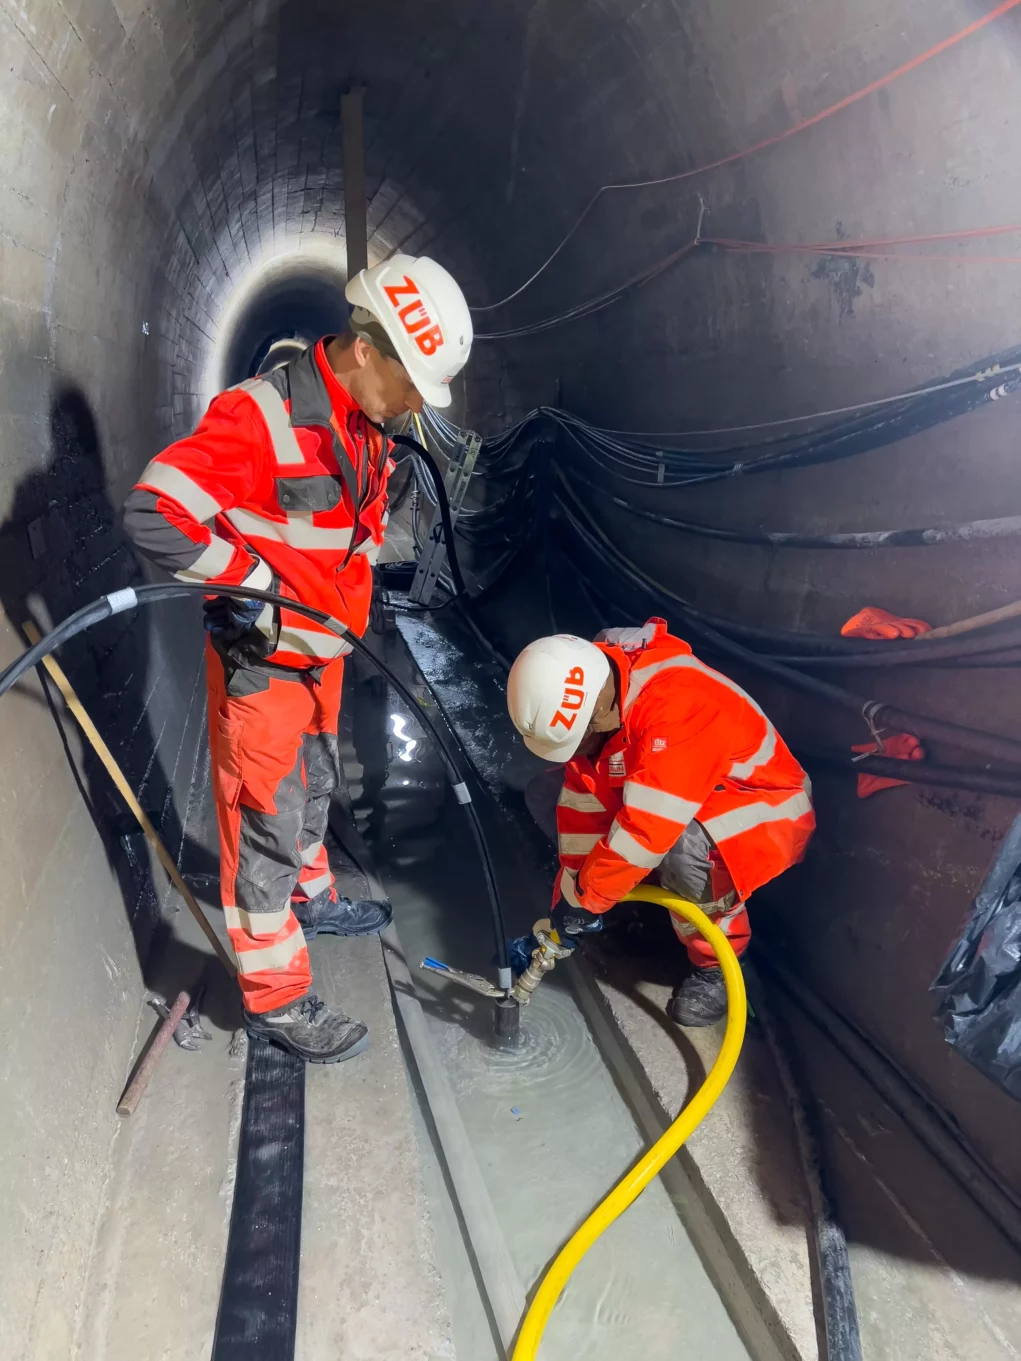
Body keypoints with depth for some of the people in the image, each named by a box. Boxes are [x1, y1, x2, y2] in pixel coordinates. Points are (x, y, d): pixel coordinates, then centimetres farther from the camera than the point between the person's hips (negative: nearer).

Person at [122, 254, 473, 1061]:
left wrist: (357, 600, 15)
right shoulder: (259, 416, -25)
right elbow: (153, 514, -28)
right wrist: (250, 580, -21)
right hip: (261, 660, -8)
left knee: (315, 790, 26)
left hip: (322, 652, 9)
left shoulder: (367, 430, 3)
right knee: (268, 825, 1)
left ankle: (311, 899, 51)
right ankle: (275, 999, 15)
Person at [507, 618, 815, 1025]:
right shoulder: (592, 696, -15)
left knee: (682, 850, -40)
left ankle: (717, 961, -9)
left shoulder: (680, 703, -38)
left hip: (766, 810, -7)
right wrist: (571, 891, -13)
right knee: (547, 795, -3)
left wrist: (584, 898, -28)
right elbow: (584, 799, -11)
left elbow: (648, 827, -39)